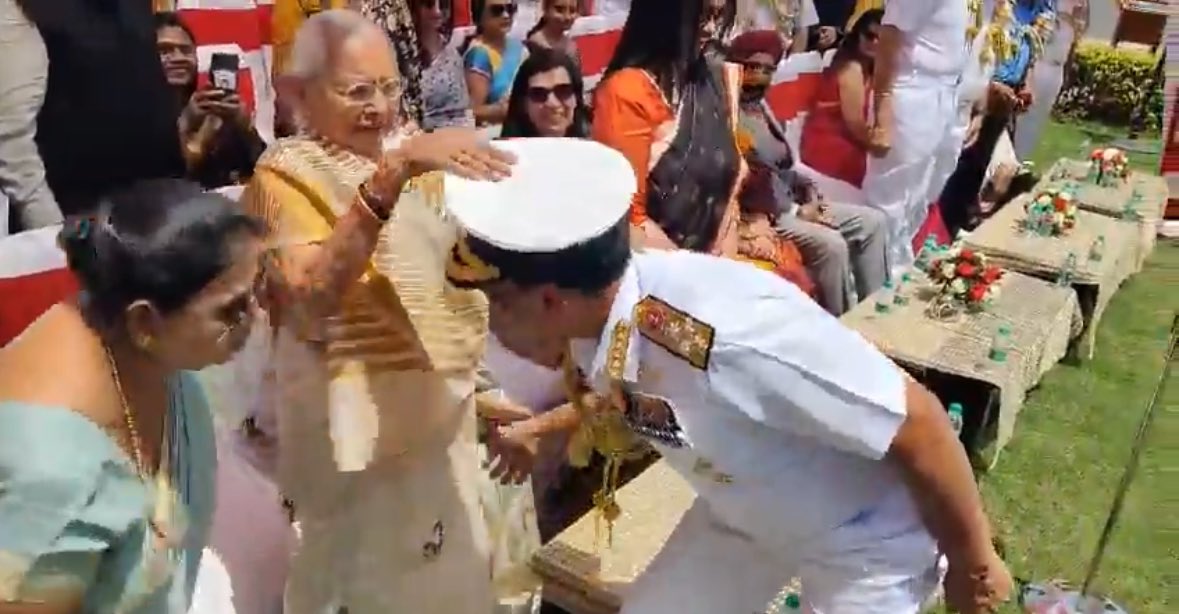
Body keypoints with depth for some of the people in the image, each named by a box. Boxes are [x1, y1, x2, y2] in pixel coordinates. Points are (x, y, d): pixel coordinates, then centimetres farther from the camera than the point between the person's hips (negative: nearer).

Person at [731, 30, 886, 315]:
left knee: (872, 221, 6)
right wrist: (796, 212, -16)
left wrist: (809, 191, 2)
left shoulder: (761, 105, 15)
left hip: (790, 202, 11)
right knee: (831, 244, -30)